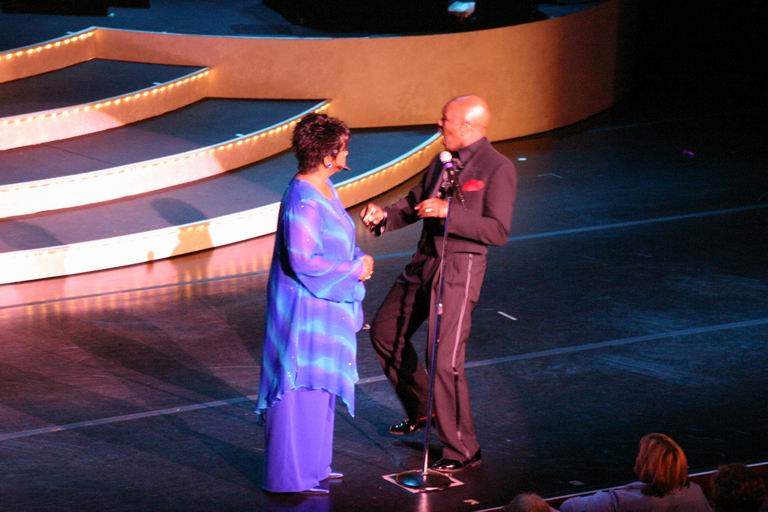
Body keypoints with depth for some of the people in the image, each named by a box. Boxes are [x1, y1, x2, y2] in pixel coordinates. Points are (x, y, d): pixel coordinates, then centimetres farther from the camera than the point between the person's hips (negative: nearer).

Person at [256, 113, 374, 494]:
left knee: (318, 387, 19)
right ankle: (288, 477, 9)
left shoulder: (323, 188, 6)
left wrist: (357, 261, 0)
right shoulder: (303, 201, -25)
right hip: (304, 309, -10)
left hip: (323, 307, 10)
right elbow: (303, 261, -27)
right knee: (300, 391, -1)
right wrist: (353, 270, -17)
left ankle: (310, 464, 32)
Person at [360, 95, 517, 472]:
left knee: (444, 359, -11)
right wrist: (383, 217, -2)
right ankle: (421, 410, 35)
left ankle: (463, 451, 2)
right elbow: (413, 204, 19)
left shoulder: (498, 168, -13)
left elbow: (498, 231, -19)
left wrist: (450, 212, -26)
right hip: (424, 263, 9)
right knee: (385, 331, 18)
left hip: (459, 270, -9)